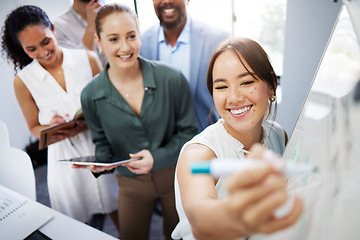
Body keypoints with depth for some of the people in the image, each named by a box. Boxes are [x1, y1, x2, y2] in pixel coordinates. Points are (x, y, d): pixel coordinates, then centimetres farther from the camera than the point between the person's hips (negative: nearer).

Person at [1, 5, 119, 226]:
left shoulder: (88, 59, -7)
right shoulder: (23, 81, -5)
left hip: (101, 146, 0)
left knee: (118, 209, 18)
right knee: (77, 223, 17)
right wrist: (51, 129, -19)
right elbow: (34, 128, 5)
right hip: (65, 156, 0)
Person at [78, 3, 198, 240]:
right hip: (131, 183, 1)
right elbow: (103, 142, 3)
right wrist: (99, 161, -18)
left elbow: (188, 131, -10)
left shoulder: (172, 79, -19)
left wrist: (157, 157, -23)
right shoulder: (91, 95, -13)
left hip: (175, 175, 0)